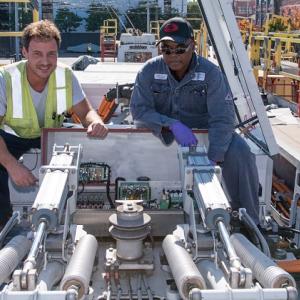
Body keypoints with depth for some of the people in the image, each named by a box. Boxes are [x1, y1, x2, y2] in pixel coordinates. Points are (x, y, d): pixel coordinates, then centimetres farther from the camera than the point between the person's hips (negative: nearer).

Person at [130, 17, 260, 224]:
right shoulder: (150, 70, -8)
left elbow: (222, 118, -22)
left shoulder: (211, 73, -14)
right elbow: (139, 109, -15)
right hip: (160, 133, 1)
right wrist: (172, 124, -33)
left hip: (204, 130, -1)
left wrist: (213, 160, -36)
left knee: (239, 152, -26)